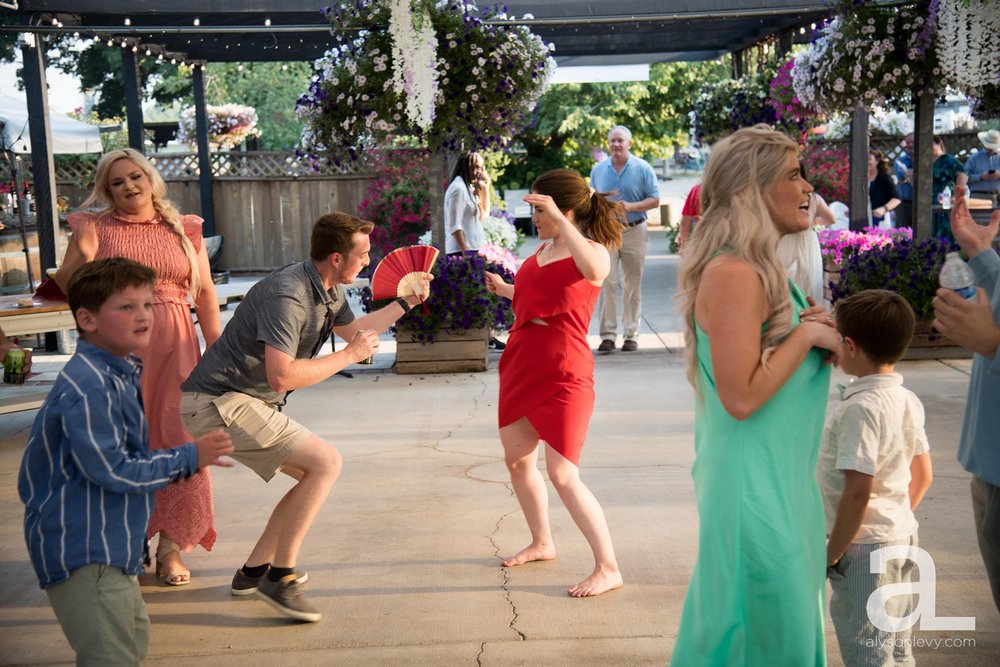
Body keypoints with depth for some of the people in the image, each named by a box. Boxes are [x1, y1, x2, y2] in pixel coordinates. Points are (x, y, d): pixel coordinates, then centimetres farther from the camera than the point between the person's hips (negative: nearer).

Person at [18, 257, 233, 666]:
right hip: (82, 552, -11)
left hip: (107, 544, 11)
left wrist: (185, 458, 13)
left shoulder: (121, 373, 10)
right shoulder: (88, 388, -24)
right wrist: (188, 458, -16)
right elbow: (113, 471, -24)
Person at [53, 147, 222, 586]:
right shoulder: (94, 228, 7)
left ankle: (172, 545, 8)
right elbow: (62, 288, 5)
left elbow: (205, 294, 8)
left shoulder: (184, 229, 10)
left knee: (179, 442, -3)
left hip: (174, 349, 1)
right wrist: (82, 258, -15)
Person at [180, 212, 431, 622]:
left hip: (243, 402, 11)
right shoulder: (288, 295, -23)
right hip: (219, 403, -11)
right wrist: (349, 356, -20)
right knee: (325, 463, -16)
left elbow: (352, 329, 30)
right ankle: (280, 577, -8)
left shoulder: (330, 291, 9)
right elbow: (281, 377, -30)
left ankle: (254, 571, 19)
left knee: (316, 474, 13)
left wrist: (406, 303, 25)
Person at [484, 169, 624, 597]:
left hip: (562, 376, -9)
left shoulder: (594, 251, -13)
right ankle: (542, 543, 37)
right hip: (522, 366, 9)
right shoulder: (543, 248, 11)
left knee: (563, 475, -11)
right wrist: (505, 289, 21)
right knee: (517, 460, 18)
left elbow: (592, 270, -40)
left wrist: (558, 219, -42)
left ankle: (608, 568, 0)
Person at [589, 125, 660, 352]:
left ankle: (631, 334, 11)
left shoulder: (642, 168, 1)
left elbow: (654, 200, -2)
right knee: (606, 282, -8)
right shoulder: (598, 169, 10)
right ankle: (607, 334, -5)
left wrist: (630, 206, -15)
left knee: (632, 285, 4)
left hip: (634, 231, -1)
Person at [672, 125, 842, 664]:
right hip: (754, 483, -10)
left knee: (789, 616, 22)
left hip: (781, 477, 10)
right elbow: (741, 397, -26)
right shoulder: (734, 274, -22)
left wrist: (816, 334, 1)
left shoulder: (756, 269, 9)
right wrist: (806, 336, -16)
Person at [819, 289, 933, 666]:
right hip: (902, 536, 9)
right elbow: (922, 477, 11)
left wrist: (832, 553, -17)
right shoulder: (907, 400, 4)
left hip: (864, 547, -9)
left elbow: (858, 491, -26)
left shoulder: (860, 408, -23)